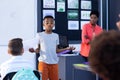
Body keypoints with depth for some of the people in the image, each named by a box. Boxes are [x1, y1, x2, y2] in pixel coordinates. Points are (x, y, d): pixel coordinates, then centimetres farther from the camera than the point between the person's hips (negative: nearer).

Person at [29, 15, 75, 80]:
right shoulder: (39, 35, 0)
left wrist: (67, 48, 0)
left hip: (54, 62, 3)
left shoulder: (56, 36, 9)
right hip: (43, 62, -3)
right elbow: (38, 49, 2)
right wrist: (34, 50, -19)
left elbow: (56, 50, 10)